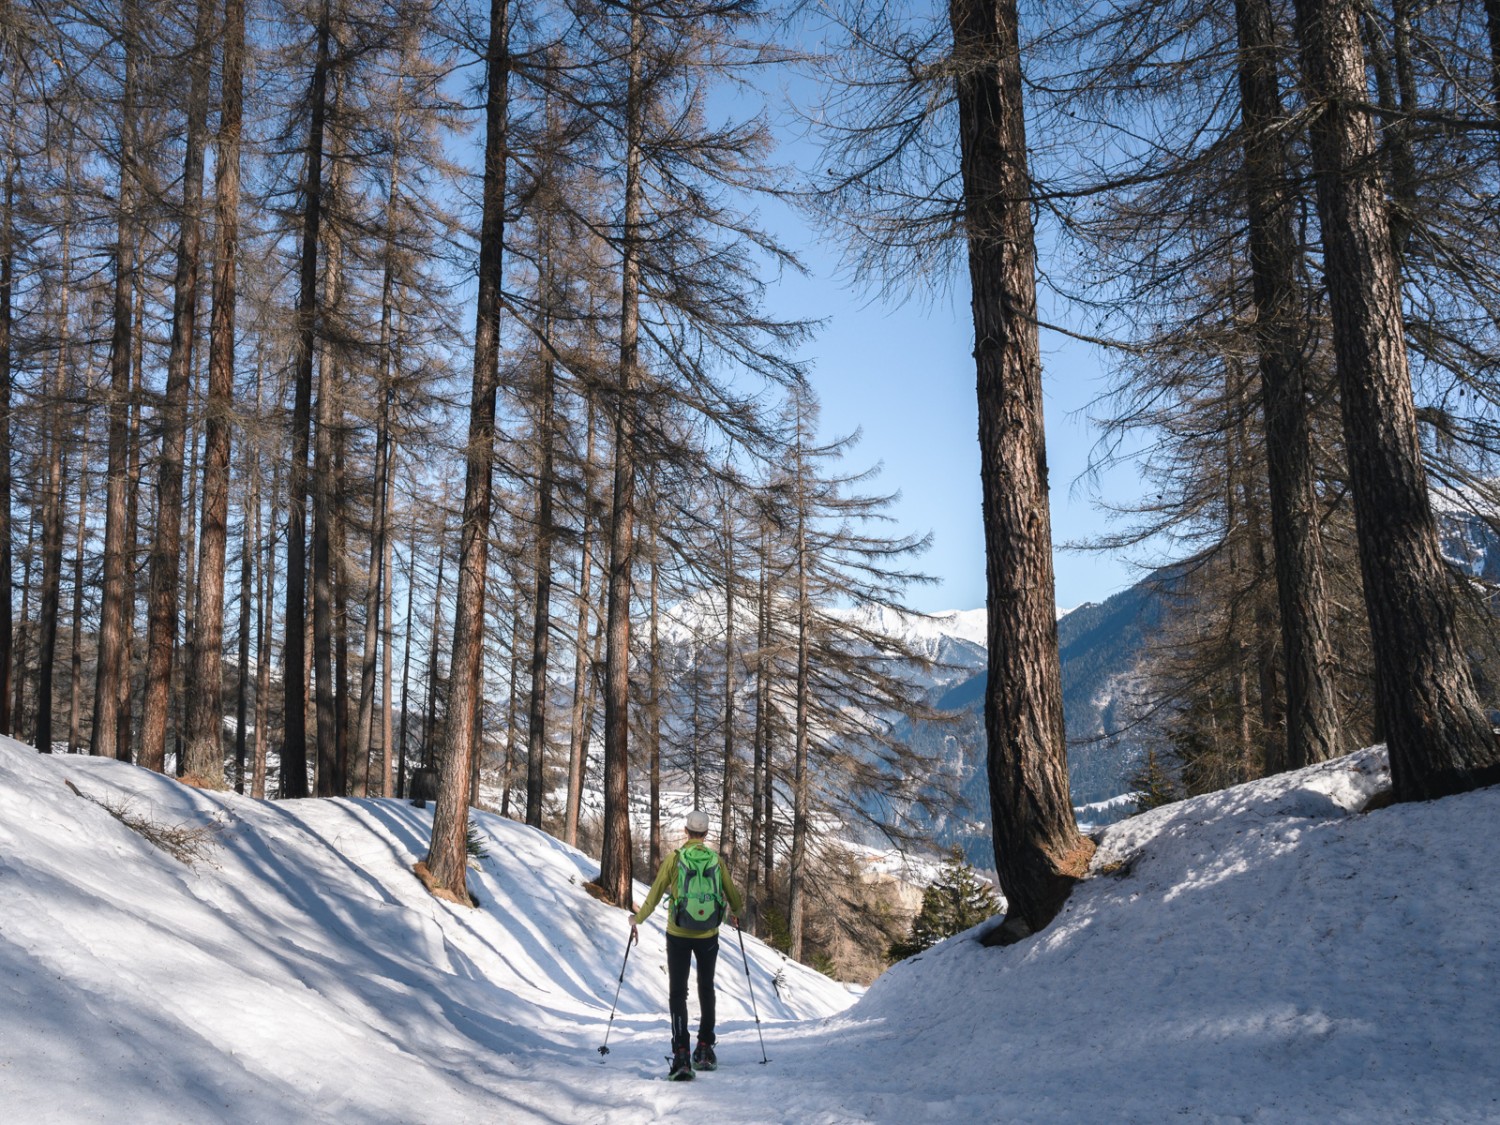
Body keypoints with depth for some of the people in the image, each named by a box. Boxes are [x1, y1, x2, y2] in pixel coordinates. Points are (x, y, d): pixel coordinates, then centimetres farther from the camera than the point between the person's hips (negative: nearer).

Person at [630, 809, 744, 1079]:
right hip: (708, 935, 2)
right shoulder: (716, 859, -2)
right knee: (706, 989, 21)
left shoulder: (674, 858, -7)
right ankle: (705, 1049, 23)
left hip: (678, 934, -2)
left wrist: (637, 918, 11)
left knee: (677, 993, 2)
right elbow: (731, 893, 9)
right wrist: (736, 912, 31)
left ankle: (681, 1055, -10)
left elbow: (655, 893, -4)